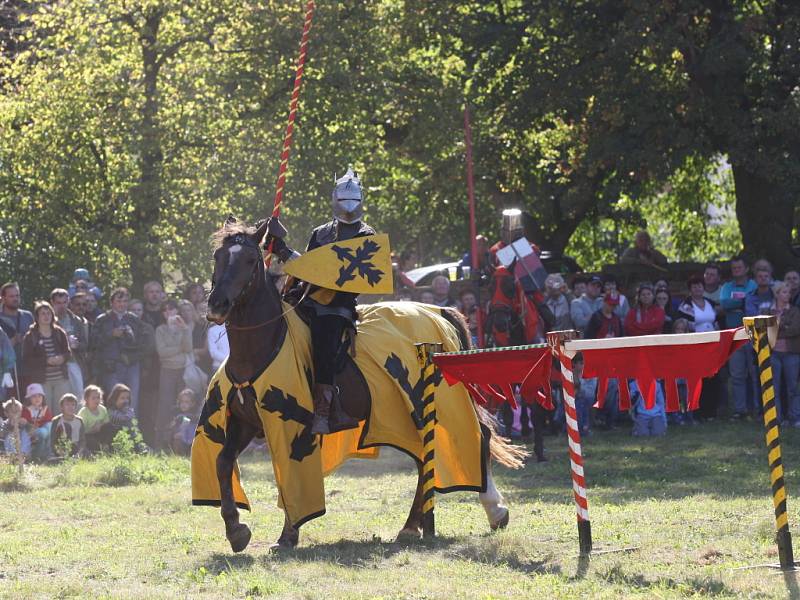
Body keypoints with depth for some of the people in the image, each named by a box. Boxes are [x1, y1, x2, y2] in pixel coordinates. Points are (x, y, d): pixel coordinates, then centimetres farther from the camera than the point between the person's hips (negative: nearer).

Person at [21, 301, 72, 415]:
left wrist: (62, 358, -14)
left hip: (61, 380, 3)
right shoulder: (30, 337, -1)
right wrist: (47, 361, -18)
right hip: (41, 380, -3)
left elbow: (68, 353, 10)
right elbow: (27, 360, -8)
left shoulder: (60, 333, 10)